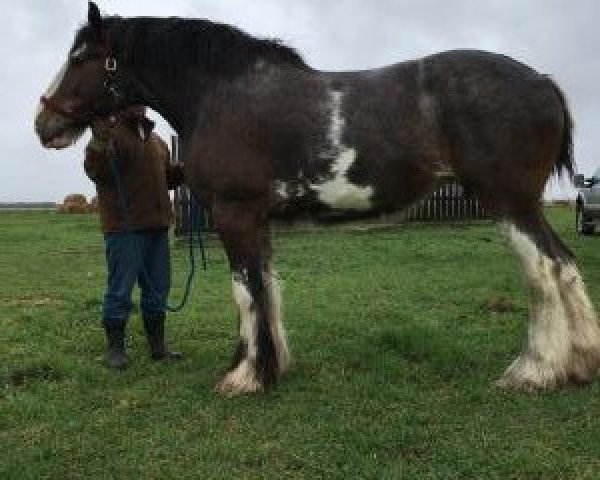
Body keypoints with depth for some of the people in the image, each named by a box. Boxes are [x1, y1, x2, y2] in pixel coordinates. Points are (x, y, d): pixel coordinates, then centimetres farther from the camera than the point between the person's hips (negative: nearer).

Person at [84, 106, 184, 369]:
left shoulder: (157, 141, 18)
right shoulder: (110, 135, -5)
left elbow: (168, 178, 27)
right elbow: (95, 172, -19)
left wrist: (186, 169, 9)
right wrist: (99, 144, -36)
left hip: (157, 226, 8)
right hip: (125, 227, -8)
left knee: (158, 288, 12)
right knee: (120, 289, -2)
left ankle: (157, 345, 23)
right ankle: (115, 348, 10)